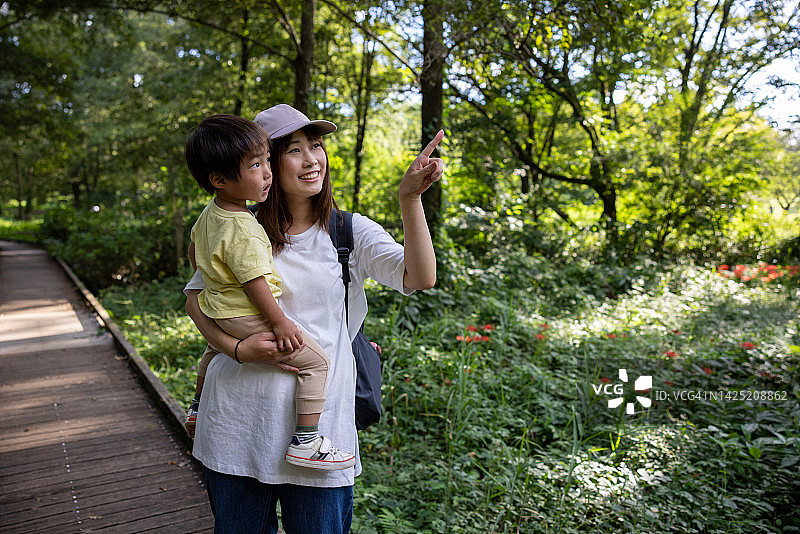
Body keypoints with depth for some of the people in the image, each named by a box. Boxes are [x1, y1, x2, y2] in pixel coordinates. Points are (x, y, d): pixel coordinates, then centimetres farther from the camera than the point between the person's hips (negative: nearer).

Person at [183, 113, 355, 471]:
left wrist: (208, 282, 33)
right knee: (315, 361, -10)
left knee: (216, 349, 40)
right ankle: (305, 441, -10)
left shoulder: (209, 213, 3)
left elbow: (193, 248, 19)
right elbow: (254, 282, -26)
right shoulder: (243, 231, -29)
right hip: (247, 316, -10)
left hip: (217, 311, 10)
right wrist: (280, 323, -17)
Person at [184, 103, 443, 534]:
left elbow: (420, 278, -14)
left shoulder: (351, 231, 0)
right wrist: (237, 348, -9)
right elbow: (194, 296, 8)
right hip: (239, 418, 1)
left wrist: (410, 198, -27)